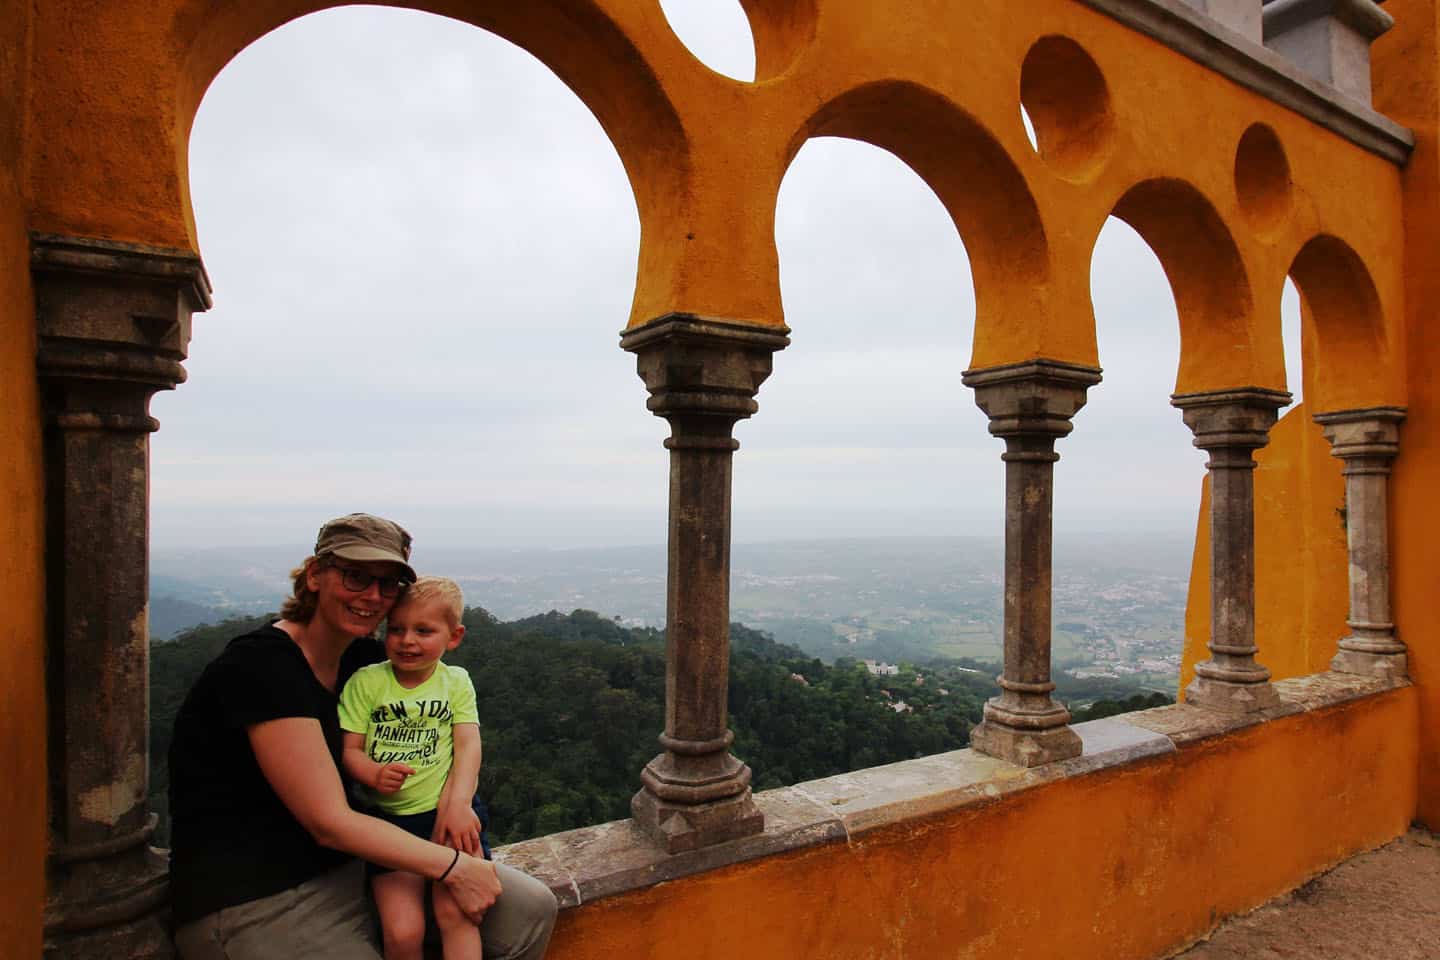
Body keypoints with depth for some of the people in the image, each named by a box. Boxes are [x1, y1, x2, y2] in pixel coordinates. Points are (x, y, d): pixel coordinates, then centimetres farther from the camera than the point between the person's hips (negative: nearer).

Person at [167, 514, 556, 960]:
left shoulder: (367, 657, 3)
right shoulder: (261, 667, -19)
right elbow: (329, 822, -21)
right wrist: (454, 867, -16)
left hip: (354, 864, 7)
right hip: (253, 905, -7)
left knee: (530, 910, -3)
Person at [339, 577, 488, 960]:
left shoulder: (456, 680, 3)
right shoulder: (366, 681, 1)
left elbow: (468, 745, -4)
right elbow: (349, 749, 0)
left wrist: (458, 803, -19)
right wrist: (374, 774, -22)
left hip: (449, 811, 0)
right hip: (390, 818, 0)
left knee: (455, 913, -19)